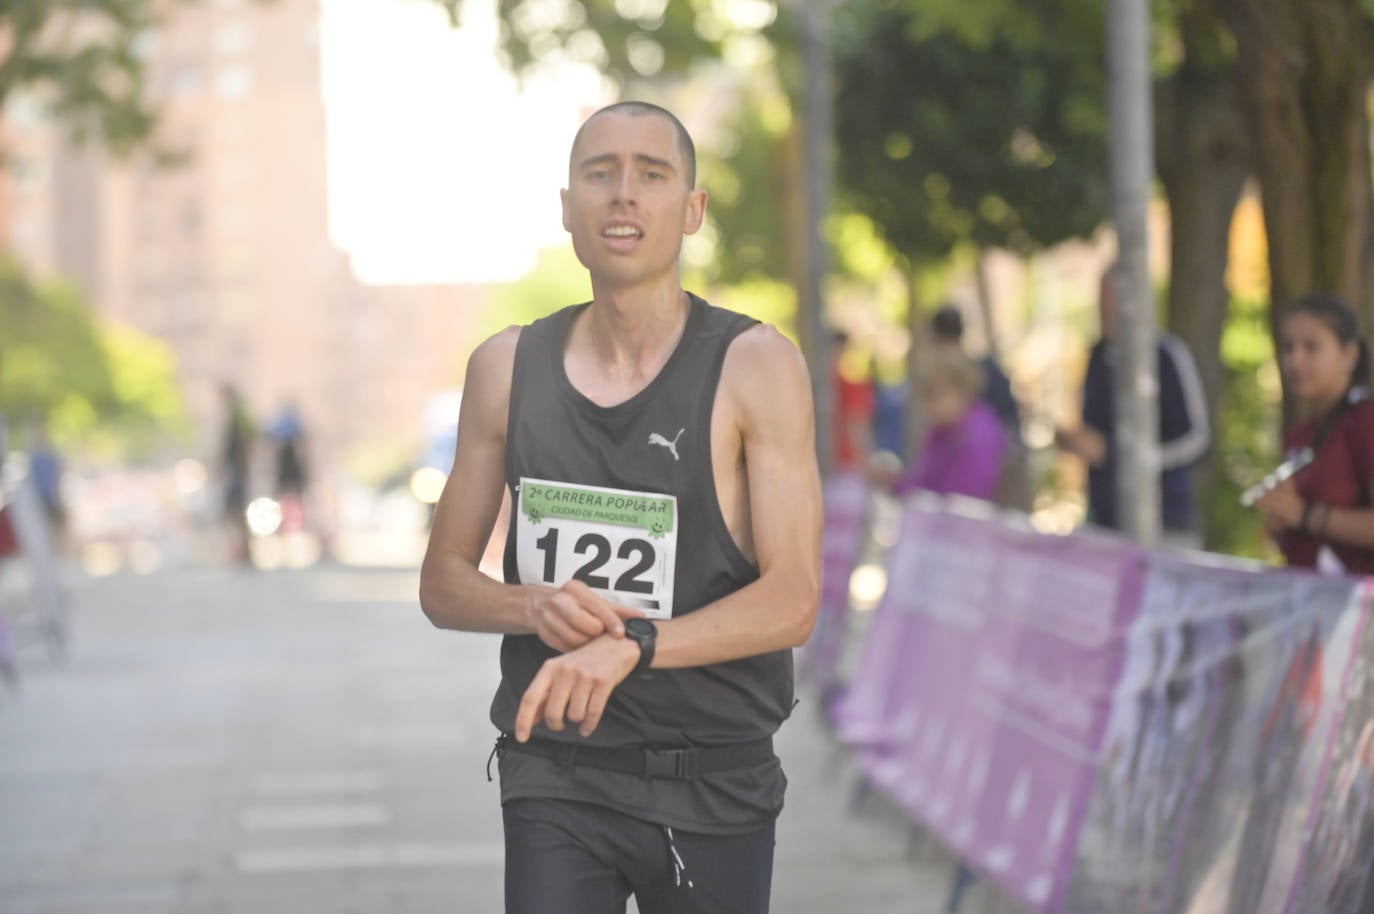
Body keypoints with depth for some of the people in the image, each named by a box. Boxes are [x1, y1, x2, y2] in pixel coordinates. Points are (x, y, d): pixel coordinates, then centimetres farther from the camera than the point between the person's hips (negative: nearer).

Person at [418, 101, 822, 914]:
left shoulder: (756, 367, -7)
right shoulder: (508, 369, 4)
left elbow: (792, 601, -13)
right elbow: (443, 583, 9)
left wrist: (632, 644, -27)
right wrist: (533, 608, -13)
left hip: (713, 785, -1)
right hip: (556, 781, 1)